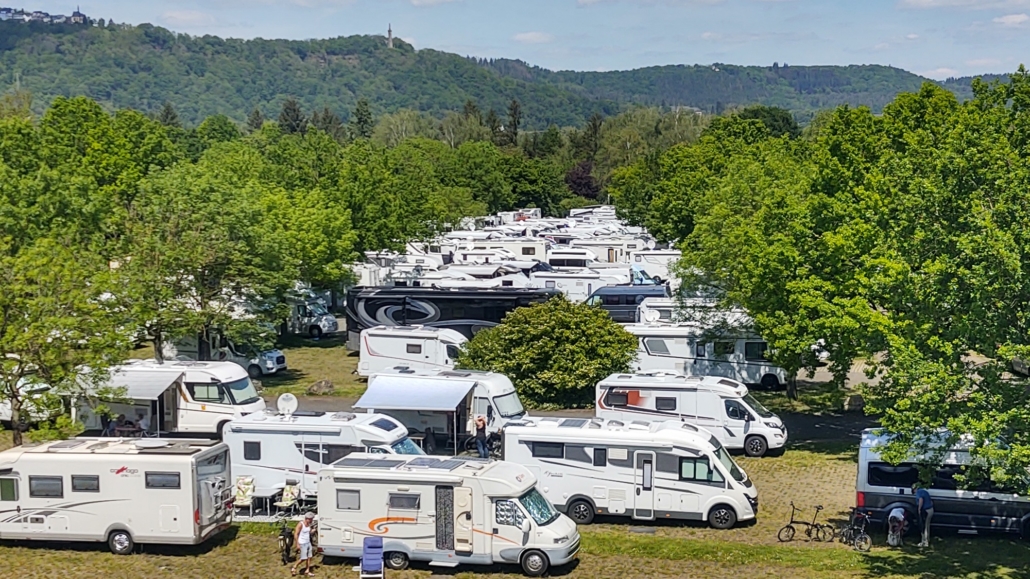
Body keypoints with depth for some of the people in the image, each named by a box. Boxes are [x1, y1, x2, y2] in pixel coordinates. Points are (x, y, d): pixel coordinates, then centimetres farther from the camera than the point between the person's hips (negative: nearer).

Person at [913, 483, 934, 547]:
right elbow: (931, 501, 21)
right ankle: (927, 540, 33)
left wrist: (919, 509, -18)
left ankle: (924, 542, 3)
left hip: (925, 511, -9)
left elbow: (921, 500, -27)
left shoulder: (918, 492, -10)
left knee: (924, 527, 0)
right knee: (927, 526, 21)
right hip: (930, 510, 9)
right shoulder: (925, 491, 17)